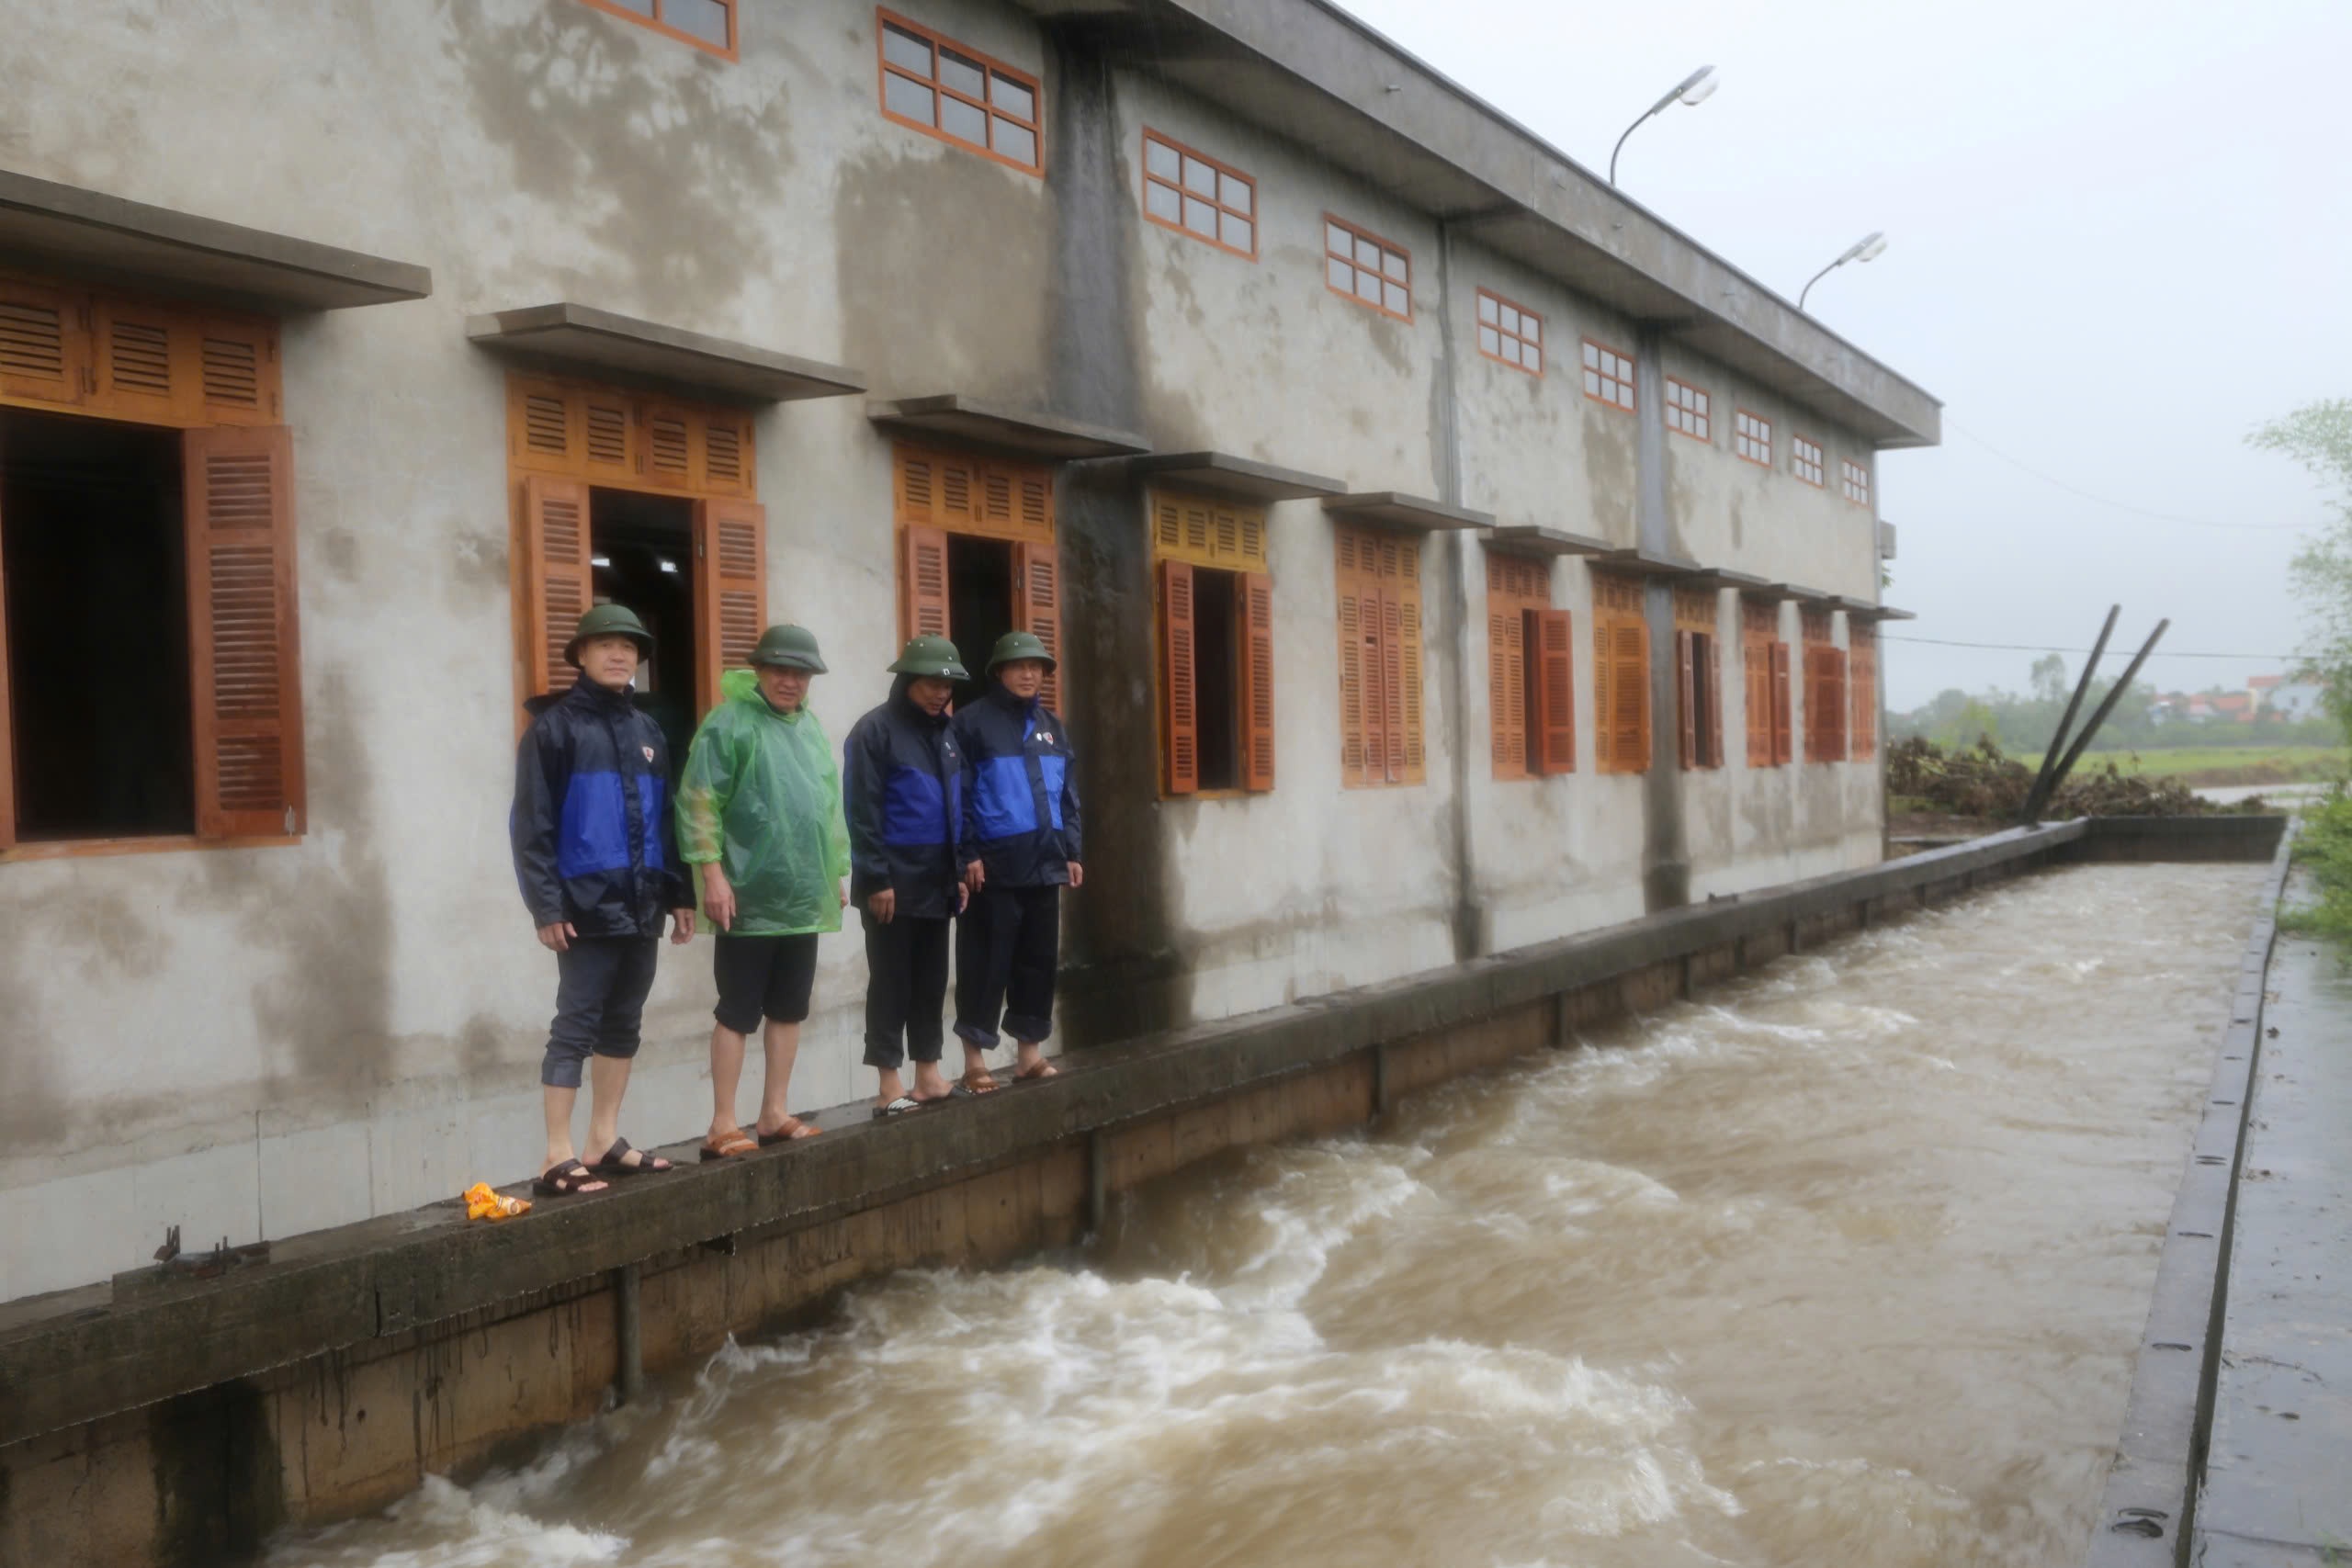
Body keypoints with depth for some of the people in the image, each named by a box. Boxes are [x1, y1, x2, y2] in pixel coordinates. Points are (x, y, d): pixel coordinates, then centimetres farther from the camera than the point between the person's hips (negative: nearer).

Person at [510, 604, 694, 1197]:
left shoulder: (647, 730, 15)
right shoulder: (554, 726, -5)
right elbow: (531, 825, -9)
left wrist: (679, 893, 12)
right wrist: (546, 906, -15)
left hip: (641, 907, 7)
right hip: (588, 908, -7)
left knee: (623, 1024, 12)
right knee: (575, 1026, -5)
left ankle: (605, 1142, 22)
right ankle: (558, 1158, -1)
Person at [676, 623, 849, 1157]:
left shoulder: (811, 727, 14)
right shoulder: (730, 722, -9)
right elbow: (698, 801, -15)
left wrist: (838, 871, 19)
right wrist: (713, 874, -19)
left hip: (805, 897, 7)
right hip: (750, 898, -7)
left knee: (789, 1008, 11)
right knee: (737, 1011, -2)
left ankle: (773, 1114, 21)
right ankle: (723, 1126, 4)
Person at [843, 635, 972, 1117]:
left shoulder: (944, 733, 14)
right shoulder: (875, 731, -9)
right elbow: (862, 811, -14)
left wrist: (959, 870, 13)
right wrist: (876, 878, -18)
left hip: (936, 882, 7)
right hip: (894, 881, -7)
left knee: (931, 982, 11)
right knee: (891, 983, -1)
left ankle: (928, 1076, 19)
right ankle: (889, 1086, 4)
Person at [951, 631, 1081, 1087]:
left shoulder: (1051, 725, 16)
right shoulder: (973, 721, -4)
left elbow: (1068, 794, 18)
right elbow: (959, 794, -10)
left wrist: (1071, 851, 12)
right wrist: (968, 855, -16)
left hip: (1044, 863, 6)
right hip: (995, 864, -6)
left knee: (1040, 959, 10)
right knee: (988, 963, -2)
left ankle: (1030, 1051, 20)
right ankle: (975, 1058, 6)